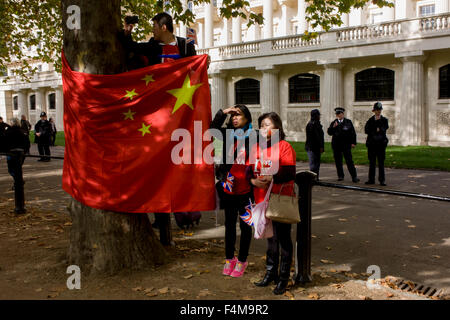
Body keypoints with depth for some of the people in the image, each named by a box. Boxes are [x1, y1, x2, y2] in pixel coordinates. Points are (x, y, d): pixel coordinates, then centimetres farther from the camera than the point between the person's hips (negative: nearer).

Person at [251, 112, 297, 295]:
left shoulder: (284, 146, -8)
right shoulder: (256, 147, 9)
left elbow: (290, 174, -16)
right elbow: (249, 171, 8)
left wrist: (271, 179, -28)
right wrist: (254, 181, -12)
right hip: (263, 200, 5)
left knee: (283, 239, 3)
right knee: (270, 238, 17)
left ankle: (283, 278, 15)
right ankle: (271, 273, 31)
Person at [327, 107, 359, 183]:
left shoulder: (348, 122, 4)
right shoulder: (333, 122, 8)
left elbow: (353, 133, 4)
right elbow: (329, 132, 2)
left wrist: (353, 142, -3)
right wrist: (333, 127, -16)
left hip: (346, 144, -3)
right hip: (336, 144, 3)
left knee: (349, 161, -6)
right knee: (338, 161, 6)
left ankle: (354, 177, -5)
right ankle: (340, 176, 17)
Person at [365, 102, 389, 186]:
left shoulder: (384, 120, 7)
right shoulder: (370, 120, 9)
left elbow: (383, 130, -9)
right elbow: (366, 130, -5)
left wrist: (373, 131, -11)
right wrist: (376, 130, -12)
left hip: (381, 144, -1)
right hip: (371, 143, 1)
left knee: (381, 162, -3)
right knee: (372, 162, 6)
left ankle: (382, 180, 2)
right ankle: (371, 179, 12)